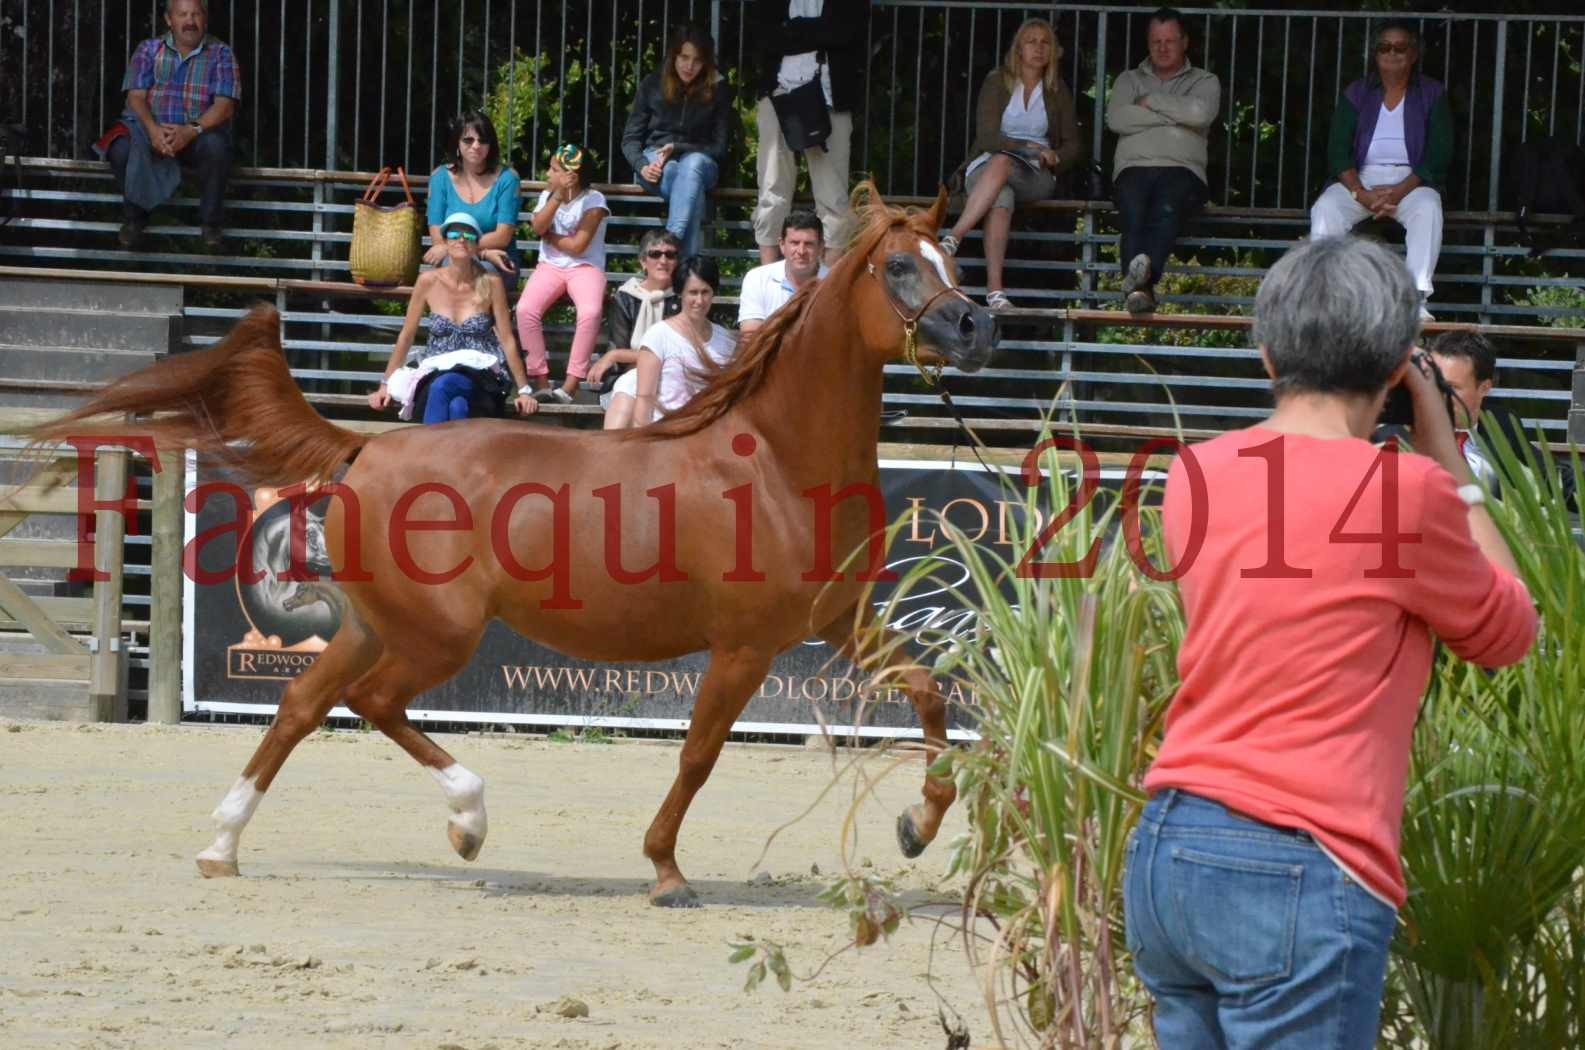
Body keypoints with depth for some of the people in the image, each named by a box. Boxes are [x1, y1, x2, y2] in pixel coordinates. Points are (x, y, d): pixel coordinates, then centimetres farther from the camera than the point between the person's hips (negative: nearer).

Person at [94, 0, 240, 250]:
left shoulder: (220, 55, 2)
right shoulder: (148, 50, 6)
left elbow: (225, 106, -10)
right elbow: (136, 96, -4)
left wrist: (191, 131, -28)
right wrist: (153, 130, -25)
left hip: (200, 130, -1)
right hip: (151, 127, 1)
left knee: (215, 146, -35)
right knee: (121, 148, -30)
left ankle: (211, 221, -13)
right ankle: (134, 217, -6)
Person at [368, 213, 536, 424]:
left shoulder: (490, 284, 0)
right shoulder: (428, 282, 2)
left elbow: (507, 340, 3)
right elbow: (406, 336, 9)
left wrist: (524, 391, 2)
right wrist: (385, 385, 9)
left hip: (481, 373, -1)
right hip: (435, 372, 1)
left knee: (442, 387, -36)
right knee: (456, 405, -35)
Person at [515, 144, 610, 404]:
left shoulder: (593, 200, -5)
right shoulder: (547, 196, 10)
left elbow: (577, 245, -12)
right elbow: (538, 227, -9)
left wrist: (548, 236, -1)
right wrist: (557, 197, -17)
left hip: (585, 268, -4)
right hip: (550, 266, 4)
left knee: (590, 313, -35)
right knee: (525, 309, -26)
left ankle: (569, 386, -31)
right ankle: (541, 382, -21)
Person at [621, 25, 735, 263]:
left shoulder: (717, 91, 2)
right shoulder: (653, 85, 5)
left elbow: (719, 148, 0)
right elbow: (630, 139, 7)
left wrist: (677, 148, -15)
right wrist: (642, 166, -15)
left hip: (699, 160, 0)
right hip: (655, 159, 0)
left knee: (692, 165, -40)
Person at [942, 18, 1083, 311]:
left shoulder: (1058, 92, 16)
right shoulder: (997, 83, 8)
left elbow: (1074, 146, 13)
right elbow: (986, 136, -3)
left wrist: (1054, 157, -9)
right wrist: (1027, 147, -17)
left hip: (1035, 177, 1)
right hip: (986, 164, -1)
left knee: (1001, 163, -37)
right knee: (1000, 197, -39)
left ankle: (951, 241, -48)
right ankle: (994, 290, -52)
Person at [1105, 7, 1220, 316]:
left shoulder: (1204, 82, 23)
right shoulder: (1130, 80, 27)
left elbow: (1201, 113, -3)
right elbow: (1116, 119, 4)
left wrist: (1150, 102, 4)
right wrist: (1174, 117, 3)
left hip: (1182, 169, -1)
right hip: (1134, 168, 1)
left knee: (1167, 207, -37)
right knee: (1134, 213, -33)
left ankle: (1145, 275, -64)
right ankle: (1140, 288, -55)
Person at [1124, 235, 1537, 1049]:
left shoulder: (1198, 475, 8)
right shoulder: (1404, 492, -11)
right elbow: (1507, 633, 8)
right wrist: (1447, 459, 11)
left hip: (1163, 854, 7)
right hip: (1297, 875, -7)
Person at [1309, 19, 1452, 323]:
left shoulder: (1432, 95, 7)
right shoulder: (1356, 94, 10)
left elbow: (1438, 155, -3)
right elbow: (1338, 150, 1)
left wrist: (1399, 192, -18)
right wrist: (1361, 194, -18)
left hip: (1411, 180, -1)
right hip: (1360, 180, 1)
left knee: (1428, 209, -35)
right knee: (1325, 208, -30)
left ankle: (1416, 299, -43)